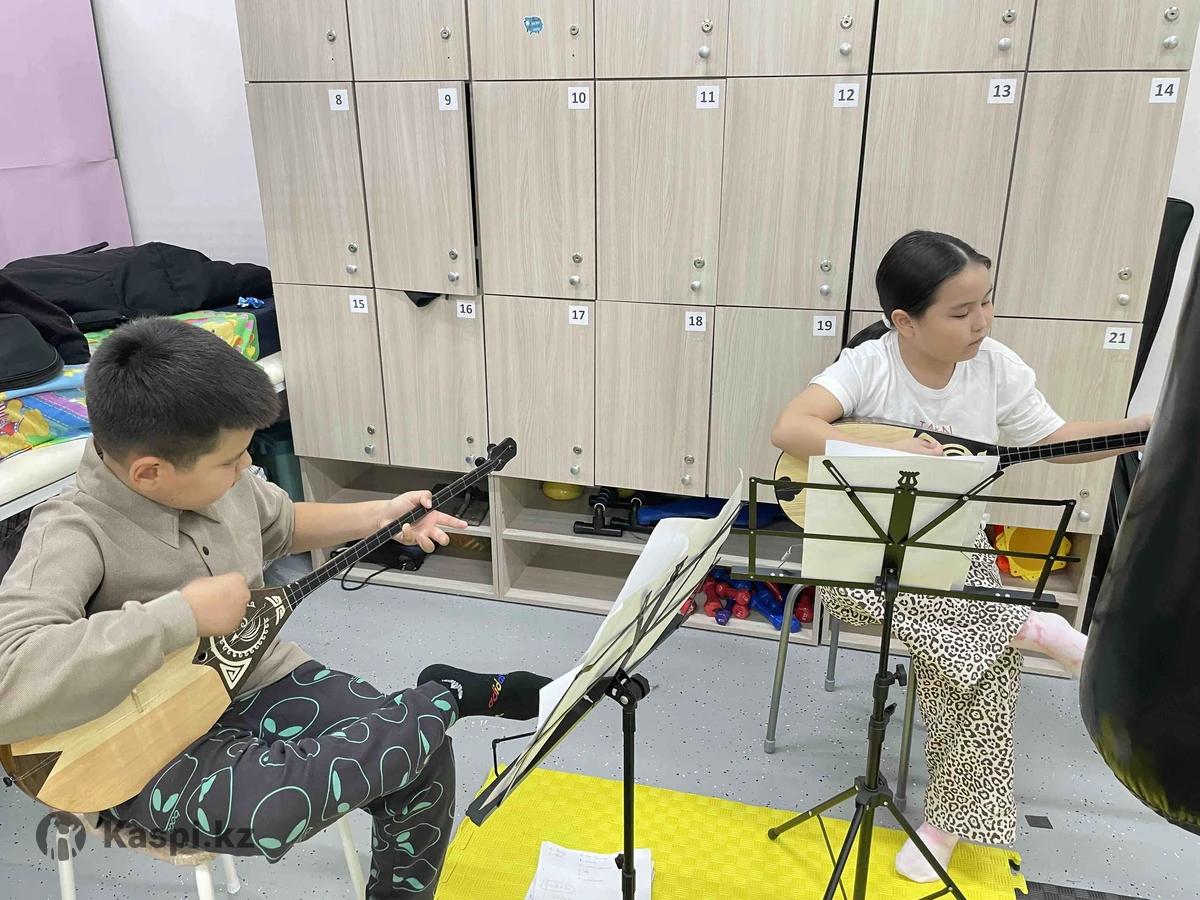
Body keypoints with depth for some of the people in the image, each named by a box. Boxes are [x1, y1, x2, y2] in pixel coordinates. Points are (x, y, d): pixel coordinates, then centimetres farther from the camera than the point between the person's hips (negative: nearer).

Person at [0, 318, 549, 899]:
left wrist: (378, 516, 9)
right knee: (262, 809, -36)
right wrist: (183, 614, -36)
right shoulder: (74, 536, -26)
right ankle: (450, 696, -15)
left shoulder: (214, 477, -3)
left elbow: (280, 525, 18)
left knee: (423, 756, -8)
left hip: (262, 679, 6)